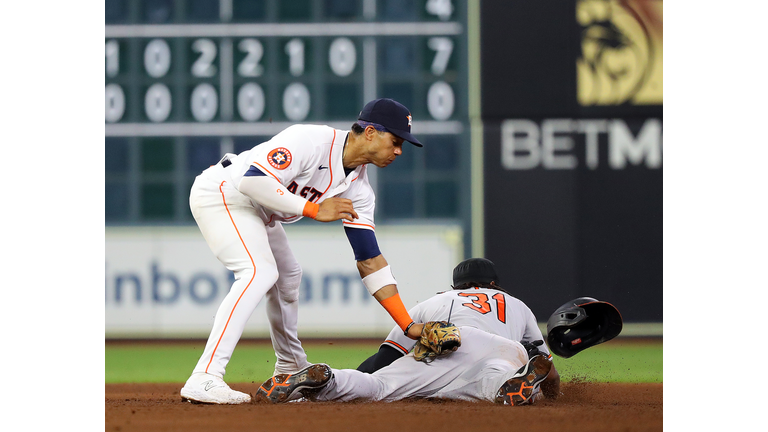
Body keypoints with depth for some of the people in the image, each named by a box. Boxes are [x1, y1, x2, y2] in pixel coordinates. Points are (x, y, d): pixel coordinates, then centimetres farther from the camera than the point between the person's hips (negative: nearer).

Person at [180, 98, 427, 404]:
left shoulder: (358, 187, -1)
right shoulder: (313, 141, -26)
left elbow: (370, 260, 0)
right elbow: (252, 181, -34)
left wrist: (408, 326, -6)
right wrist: (314, 209, -27)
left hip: (257, 211, 10)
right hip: (220, 193, -10)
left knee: (287, 276, 23)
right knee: (259, 273, -26)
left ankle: (291, 368, 47)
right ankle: (204, 379, -35)